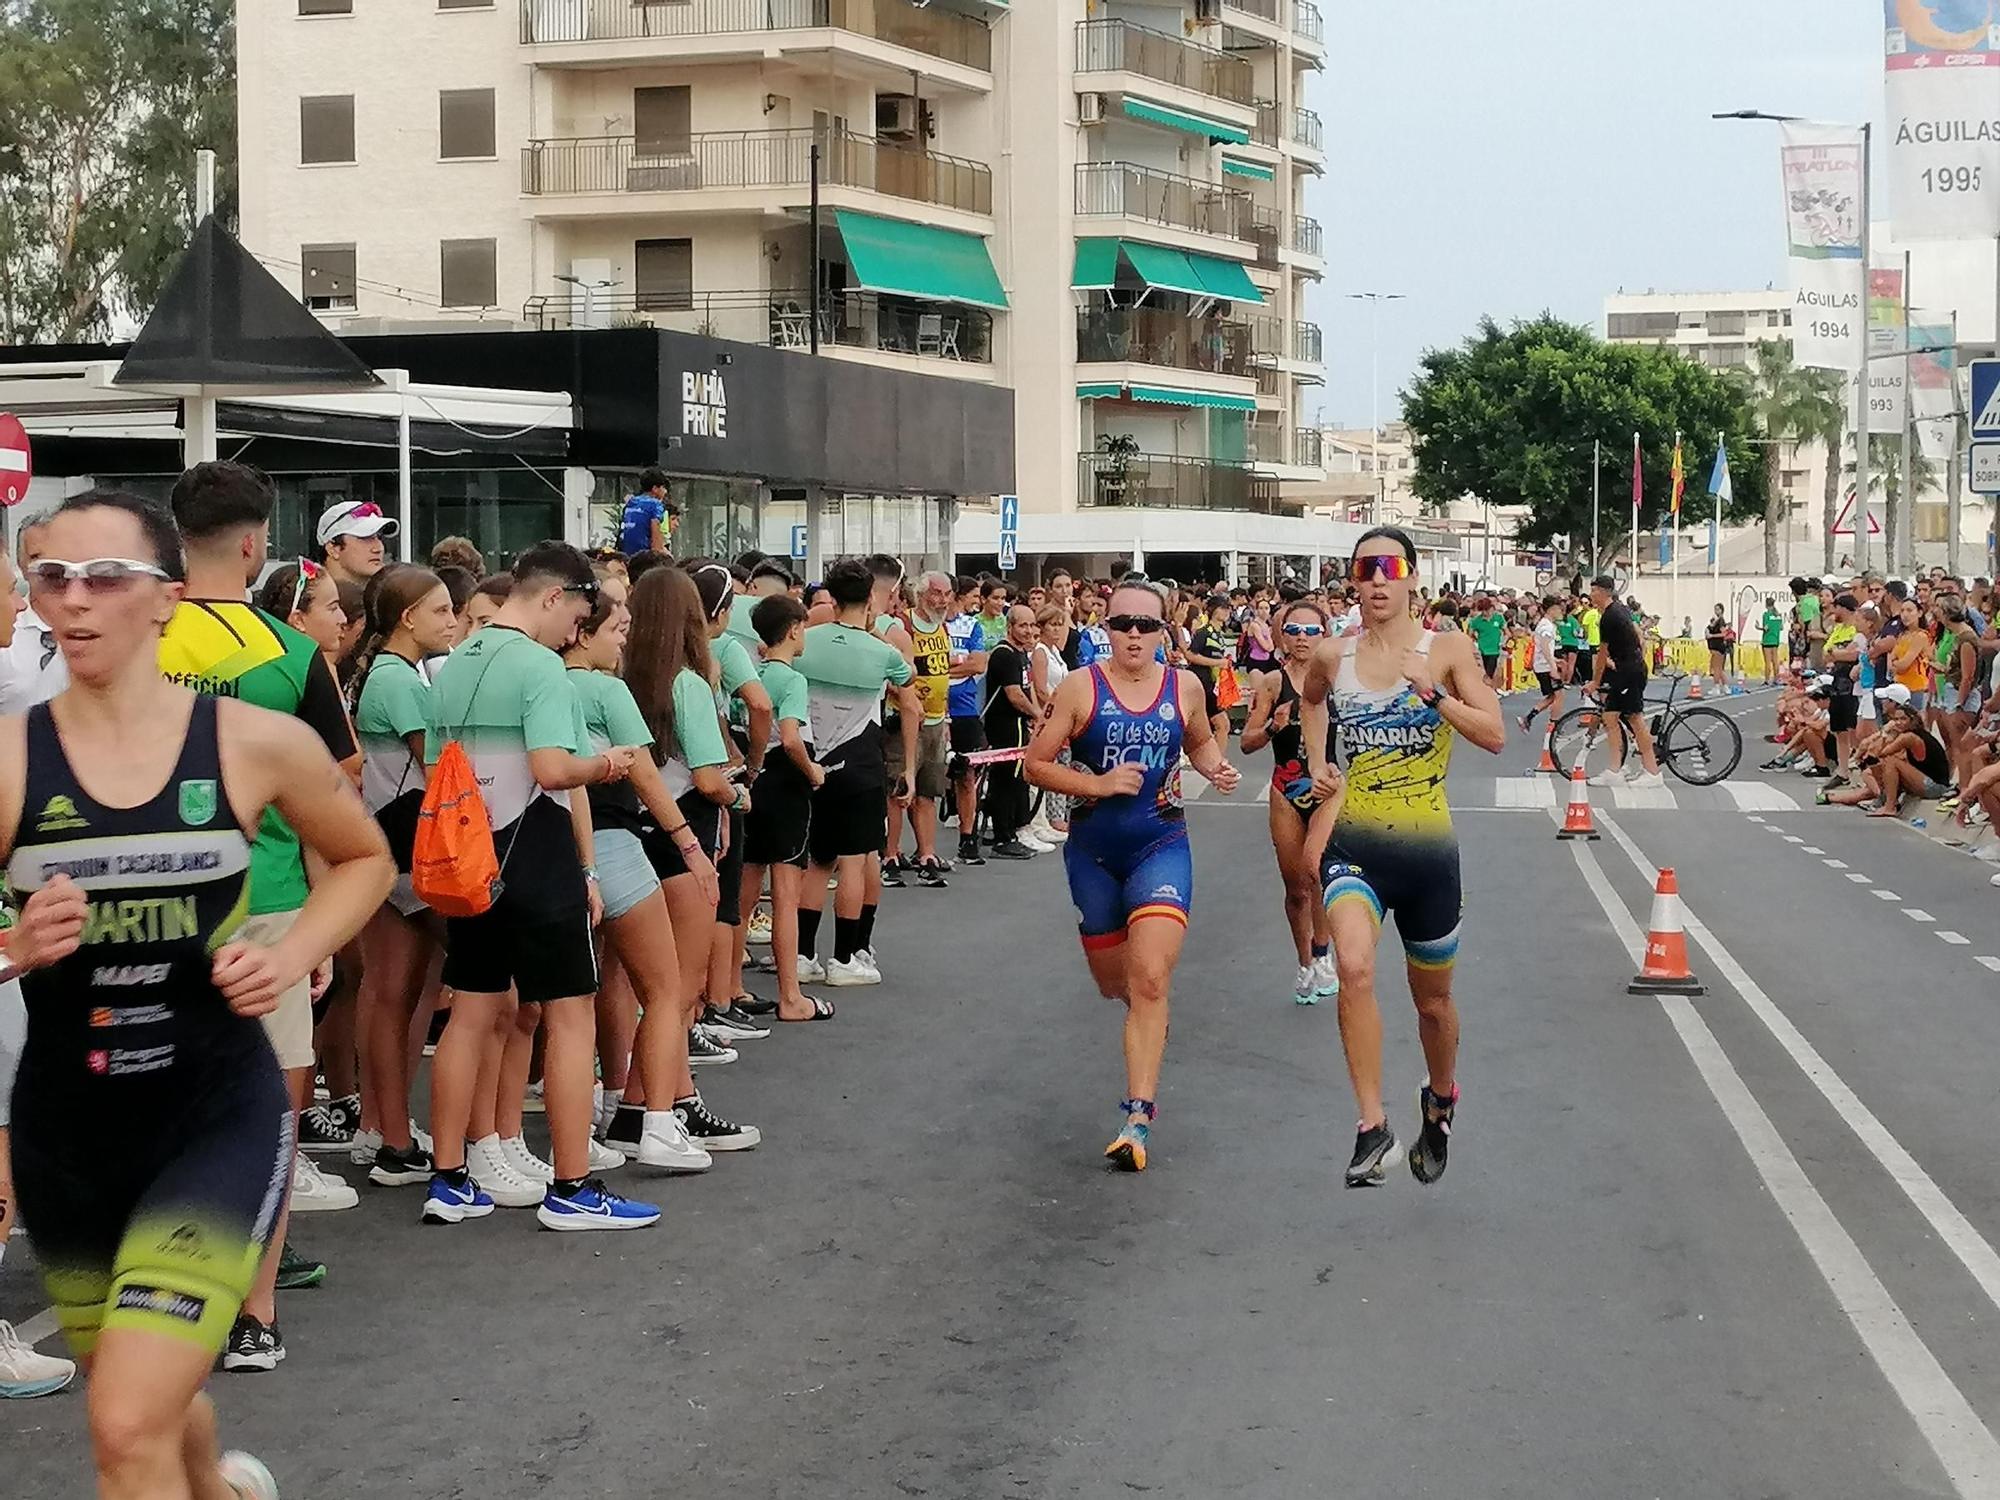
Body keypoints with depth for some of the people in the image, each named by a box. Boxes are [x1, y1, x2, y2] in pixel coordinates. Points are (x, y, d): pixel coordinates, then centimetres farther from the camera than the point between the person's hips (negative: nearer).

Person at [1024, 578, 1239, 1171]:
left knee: (1150, 980, -17)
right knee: (1113, 982, 16)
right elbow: (1036, 764, -5)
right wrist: (1097, 784, -19)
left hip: (1161, 845, -1)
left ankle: (1139, 1116, -17)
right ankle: (1149, 1022, 55)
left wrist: (1217, 767, -2)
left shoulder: (1184, 687, -1)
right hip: (1093, 850, 1)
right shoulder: (1080, 688, -7)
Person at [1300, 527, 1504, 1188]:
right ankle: (1372, 1124, -20)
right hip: (1355, 845, 0)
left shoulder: (1448, 650, -5)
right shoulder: (1332, 656, 2)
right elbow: (1311, 698, 25)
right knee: (1354, 967, -27)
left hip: (1428, 851, 0)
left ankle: (1440, 1098, 45)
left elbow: (1495, 735, -13)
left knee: (1433, 1001, 15)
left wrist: (1432, 691, -24)